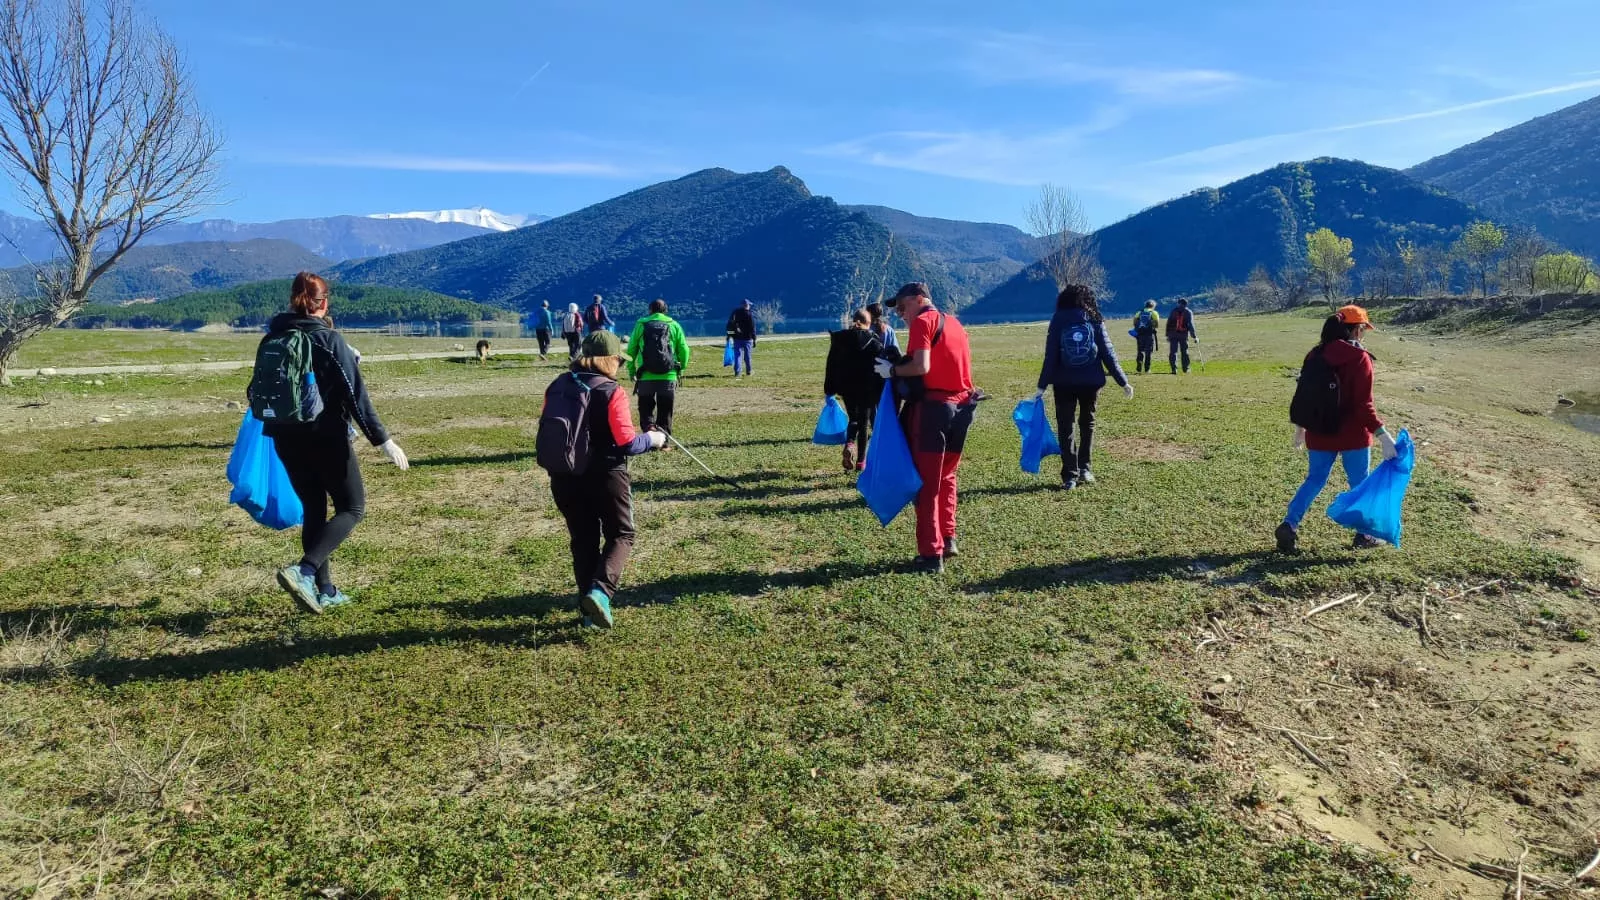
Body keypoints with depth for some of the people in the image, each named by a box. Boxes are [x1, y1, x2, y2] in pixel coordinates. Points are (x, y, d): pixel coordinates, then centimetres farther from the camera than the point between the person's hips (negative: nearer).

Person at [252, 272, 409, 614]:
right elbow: (356, 396, -16)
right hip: (326, 438, -6)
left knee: (314, 510, 17)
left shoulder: (270, 340, 6)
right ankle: (303, 571, -15)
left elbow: (256, 393, 14)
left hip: (286, 440, 6)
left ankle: (325, 591, 20)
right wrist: (384, 440, -13)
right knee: (352, 508, 5)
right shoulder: (329, 340, -12)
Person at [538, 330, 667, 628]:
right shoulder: (611, 393, -14)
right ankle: (600, 591, -13)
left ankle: (590, 609, 17)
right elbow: (627, 442, -17)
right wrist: (652, 439, 1)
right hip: (604, 476, -5)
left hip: (565, 478, 5)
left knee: (583, 541, 15)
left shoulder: (557, 387, 4)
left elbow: (546, 431, 9)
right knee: (621, 535, 10)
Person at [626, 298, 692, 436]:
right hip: (668, 377, 1)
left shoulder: (640, 325, 4)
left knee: (646, 410, 11)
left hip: (645, 377, 0)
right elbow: (684, 351, 3)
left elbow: (631, 350, 4)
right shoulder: (674, 326, 5)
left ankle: (648, 429, -12)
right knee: (665, 413, 12)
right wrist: (681, 369, 17)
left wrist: (631, 371, 14)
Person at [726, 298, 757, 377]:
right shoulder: (750, 314, -6)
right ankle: (748, 372, 18)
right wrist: (754, 339, -5)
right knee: (747, 356, 9)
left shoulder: (734, 312, 4)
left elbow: (729, 325, 5)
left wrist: (729, 335, 11)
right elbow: (753, 328, -8)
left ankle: (737, 372, -4)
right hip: (747, 338, -2)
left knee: (737, 355, 4)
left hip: (737, 338, 2)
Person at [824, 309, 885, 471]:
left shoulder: (839, 339, 2)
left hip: (847, 388, 2)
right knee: (864, 422, 7)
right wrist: (880, 391, -1)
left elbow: (831, 365, 4)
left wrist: (829, 389, 9)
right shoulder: (873, 341, -5)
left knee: (853, 419, 17)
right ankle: (861, 461, 7)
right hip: (867, 388, -2)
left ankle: (849, 444, -14)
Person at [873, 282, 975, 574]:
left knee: (927, 482, -2)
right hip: (960, 405, 8)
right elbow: (954, 365, 17)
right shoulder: (955, 323, 19)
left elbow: (921, 367, -18)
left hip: (933, 406, -8)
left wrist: (893, 370, -3)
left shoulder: (922, 322, -6)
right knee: (946, 477, 21)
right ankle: (948, 539, 24)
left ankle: (932, 554, -2)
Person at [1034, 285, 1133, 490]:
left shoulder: (1058, 321, -2)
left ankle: (1070, 476, 0)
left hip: (1064, 383, -1)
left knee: (1066, 428, 5)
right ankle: (1084, 469, 15)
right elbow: (1108, 353, -1)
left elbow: (1050, 356, -7)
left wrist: (1042, 386, -6)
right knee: (1087, 424, 19)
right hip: (1091, 382, 1)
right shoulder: (1095, 321, 0)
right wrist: (1123, 381, 4)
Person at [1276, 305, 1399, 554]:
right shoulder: (1359, 357, -14)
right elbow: (1364, 404, -19)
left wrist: (1300, 427, 19)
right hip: (1353, 435, -5)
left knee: (1315, 480, 14)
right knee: (1360, 483, 12)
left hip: (1319, 432, 5)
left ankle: (1289, 525, -1)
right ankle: (1364, 535, 24)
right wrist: (1383, 435, -16)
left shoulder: (1315, 354, 2)